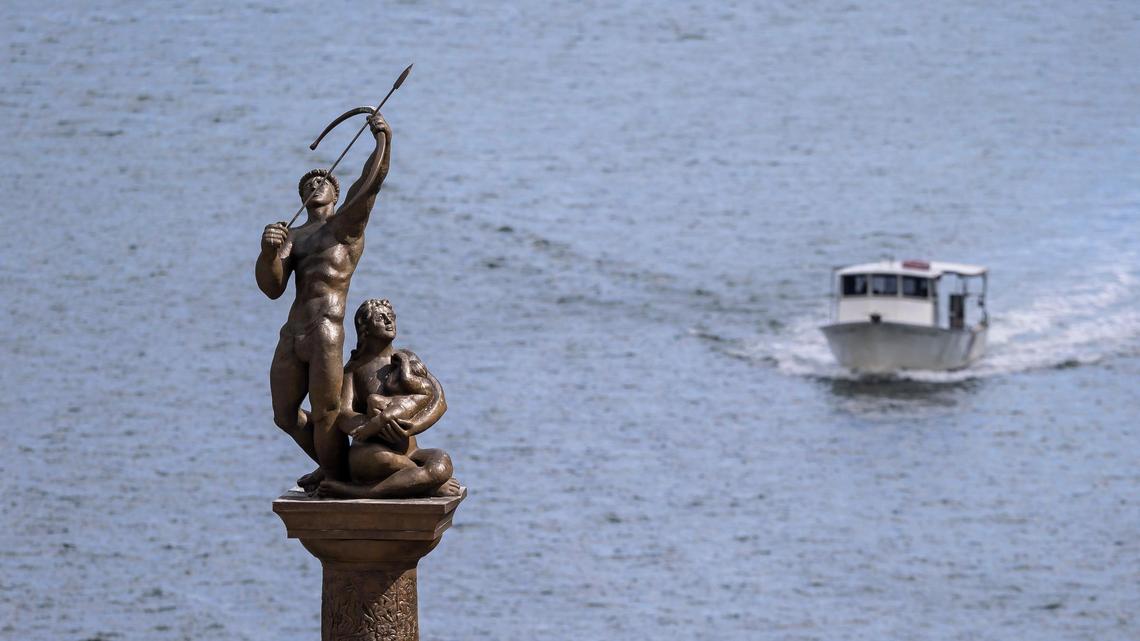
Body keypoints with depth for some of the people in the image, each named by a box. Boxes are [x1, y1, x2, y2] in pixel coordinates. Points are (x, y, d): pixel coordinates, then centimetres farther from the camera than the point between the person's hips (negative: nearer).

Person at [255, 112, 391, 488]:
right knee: (285, 416, 13)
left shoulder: (347, 222, 9)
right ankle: (329, 467, 31)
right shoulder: (293, 237, 21)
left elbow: (373, 179, -7)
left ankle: (338, 479, 1)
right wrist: (268, 252, -13)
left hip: (327, 331, -7)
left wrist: (383, 137, -12)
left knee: (326, 414, -9)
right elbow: (272, 287, 5)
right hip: (292, 336, 7)